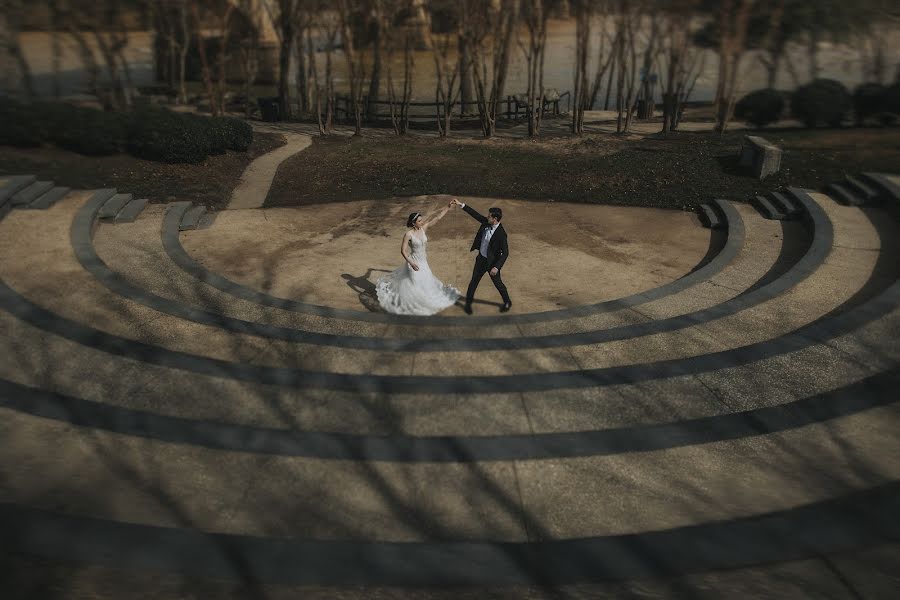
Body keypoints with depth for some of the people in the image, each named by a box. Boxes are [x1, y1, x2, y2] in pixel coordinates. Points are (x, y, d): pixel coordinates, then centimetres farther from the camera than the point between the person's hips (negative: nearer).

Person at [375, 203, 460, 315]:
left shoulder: (423, 228, -8)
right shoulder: (409, 234, -23)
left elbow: (437, 217, -9)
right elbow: (403, 251, -20)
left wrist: (448, 206, -15)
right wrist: (411, 263, -27)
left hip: (423, 261, 6)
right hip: (414, 261, -6)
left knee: (425, 281, 19)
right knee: (413, 283, 6)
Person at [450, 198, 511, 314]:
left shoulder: (501, 234, -28)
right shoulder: (486, 223, -10)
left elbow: (505, 253, -25)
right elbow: (475, 214, -1)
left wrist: (496, 267, -30)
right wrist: (461, 205, -4)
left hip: (492, 262, -6)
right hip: (481, 258, 6)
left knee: (497, 283, 13)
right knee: (474, 281, 14)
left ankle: (507, 302, 37)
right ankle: (468, 303, 30)